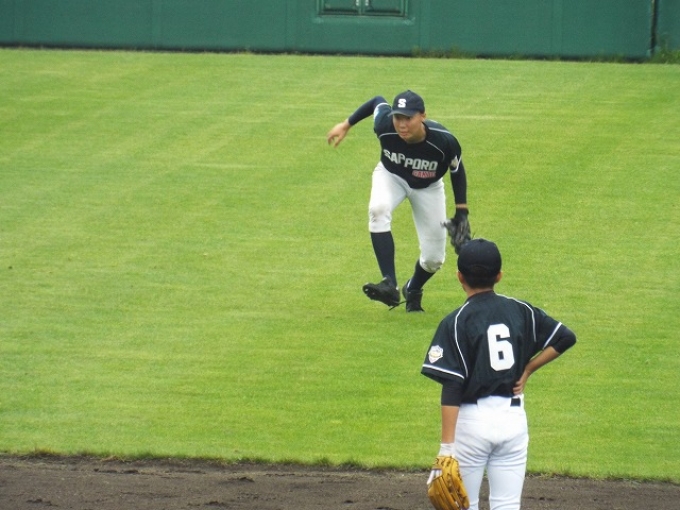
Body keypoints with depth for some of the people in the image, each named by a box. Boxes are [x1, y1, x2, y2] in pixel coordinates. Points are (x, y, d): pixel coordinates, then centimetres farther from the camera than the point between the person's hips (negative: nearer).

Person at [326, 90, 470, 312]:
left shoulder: (443, 141, -35)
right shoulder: (384, 125, -32)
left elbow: (457, 170, -15)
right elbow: (378, 101, -9)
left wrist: (461, 211, -12)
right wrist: (346, 125, -1)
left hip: (428, 188, 0)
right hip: (391, 176, 0)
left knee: (434, 258, 0)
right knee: (378, 209, -35)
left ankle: (413, 290, 36)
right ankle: (390, 285, -37)